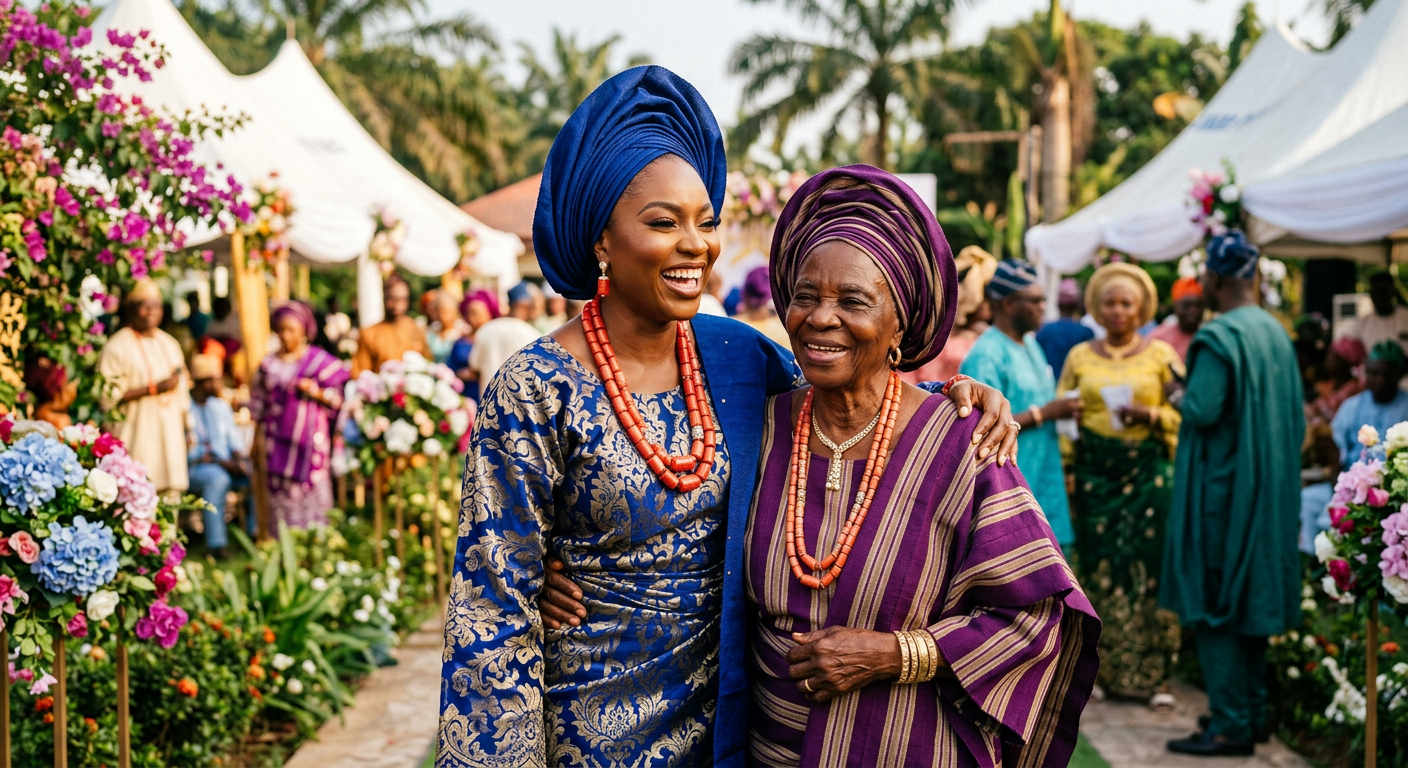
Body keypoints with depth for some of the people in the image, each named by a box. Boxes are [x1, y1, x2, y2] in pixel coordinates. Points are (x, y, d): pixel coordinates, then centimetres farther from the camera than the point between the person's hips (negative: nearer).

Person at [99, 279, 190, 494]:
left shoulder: (170, 345, 17)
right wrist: (154, 388, -14)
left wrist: (186, 430, 14)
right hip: (135, 437, -6)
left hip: (169, 435, 6)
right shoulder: (117, 346, -4)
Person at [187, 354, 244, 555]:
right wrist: (221, 462, -19)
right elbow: (188, 453, -12)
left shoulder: (221, 406, 17)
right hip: (194, 469, -6)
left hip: (225, 465, 6)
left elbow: (233, 440, 15)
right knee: (217, 478, -38)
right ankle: (216, 544, -37)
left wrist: (238, 459, -7)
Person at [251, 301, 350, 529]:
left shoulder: (320, 360, 3)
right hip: (278, 440, 3)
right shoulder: (269, 364, 11)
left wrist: (316, 392, -15)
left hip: (311, 440, -2)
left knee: (313, 492, -5)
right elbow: (258, 404, 14)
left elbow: (338, 397, 2)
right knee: (280, 492, -1)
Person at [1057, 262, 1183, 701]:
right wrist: (1067, 479, 1)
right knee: (1099, 567, -2)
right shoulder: (1080, 357, 9)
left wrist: (1151, 414, -14)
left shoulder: (1161, 355, 6)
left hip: (1148, 471, -1)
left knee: (1147, 565, -5)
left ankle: (1149, 672, 4)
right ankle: (1104, 670, 7)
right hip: (1095, 471, 1)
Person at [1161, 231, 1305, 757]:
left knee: (1213, 603, -3)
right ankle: (1253, 713, 22)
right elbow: (1295, 414, 14)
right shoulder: (1276, 333, 9)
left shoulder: (1218, 337, -17)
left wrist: (1179, 393, -4)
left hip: (1221, 490, -8)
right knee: (1250, 596, 15)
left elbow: (1201, 411, -23)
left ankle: (1230, 726, -2)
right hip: (1267, 490, 8)